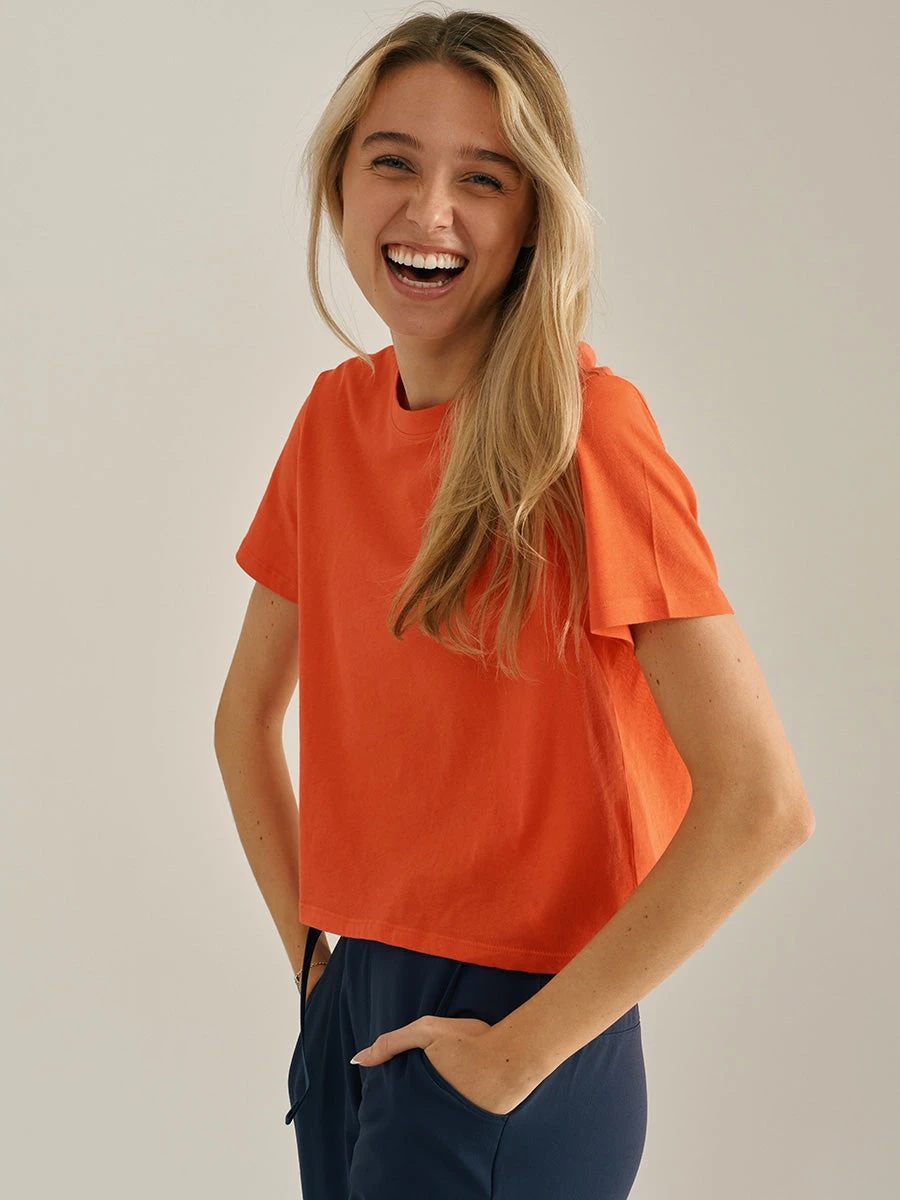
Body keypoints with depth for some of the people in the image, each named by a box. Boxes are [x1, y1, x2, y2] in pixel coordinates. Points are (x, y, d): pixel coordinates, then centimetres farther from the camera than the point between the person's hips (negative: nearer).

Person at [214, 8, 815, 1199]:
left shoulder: (587, 431, -16)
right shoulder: (336, 416, 3)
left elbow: (762, 804, -23)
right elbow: (247, 718, 14)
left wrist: (521, 1050, -17)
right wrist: (312, 947, 5)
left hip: (514, 1036, -6)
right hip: (353, 1018, 6)